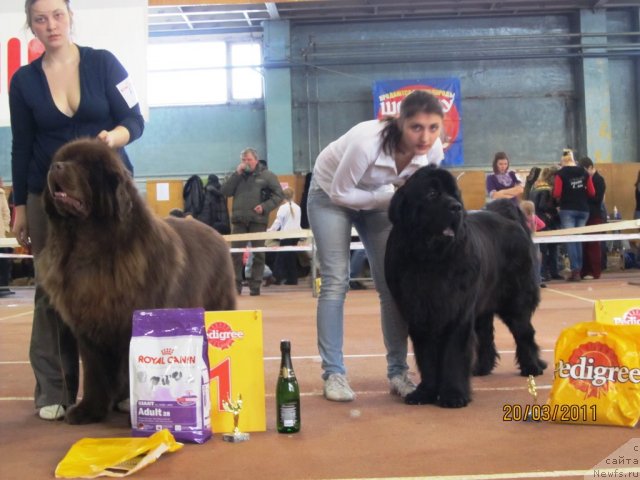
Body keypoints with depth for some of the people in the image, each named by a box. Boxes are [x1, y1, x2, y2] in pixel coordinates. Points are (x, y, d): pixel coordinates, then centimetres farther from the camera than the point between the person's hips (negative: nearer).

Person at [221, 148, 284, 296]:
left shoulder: (267, 175, 4)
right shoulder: (238, 176, 16)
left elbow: (278, 195, -1)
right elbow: (225, 192, 3)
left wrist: (265, 207, -14)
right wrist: (236, 174, -3)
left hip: (258, 221, -3)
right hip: (239, 221, 3)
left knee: (258, 254, 1)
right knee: (235, 253, 0)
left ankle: (255, 286, 8)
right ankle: (236, 284, 7)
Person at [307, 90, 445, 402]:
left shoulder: (434, 149, -23)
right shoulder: (367, 142, -38)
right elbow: (341, 192, -26)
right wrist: (389, 197, -29)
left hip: (380, 198, 4)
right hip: (331, 194, -4)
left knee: (392, 284, -3)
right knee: (336, 282, -11)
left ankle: (397, 371, 7)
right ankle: (333, 373, -4)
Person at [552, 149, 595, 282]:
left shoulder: (561, 173, -5)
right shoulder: (584, 173, 6)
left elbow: (556, 194, -12)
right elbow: (592, 193, 4)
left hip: (567, 210, -4)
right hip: (583, 210, 4)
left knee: (570, 240, -1)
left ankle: (575, 270, -7)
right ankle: (578, 270, 12)